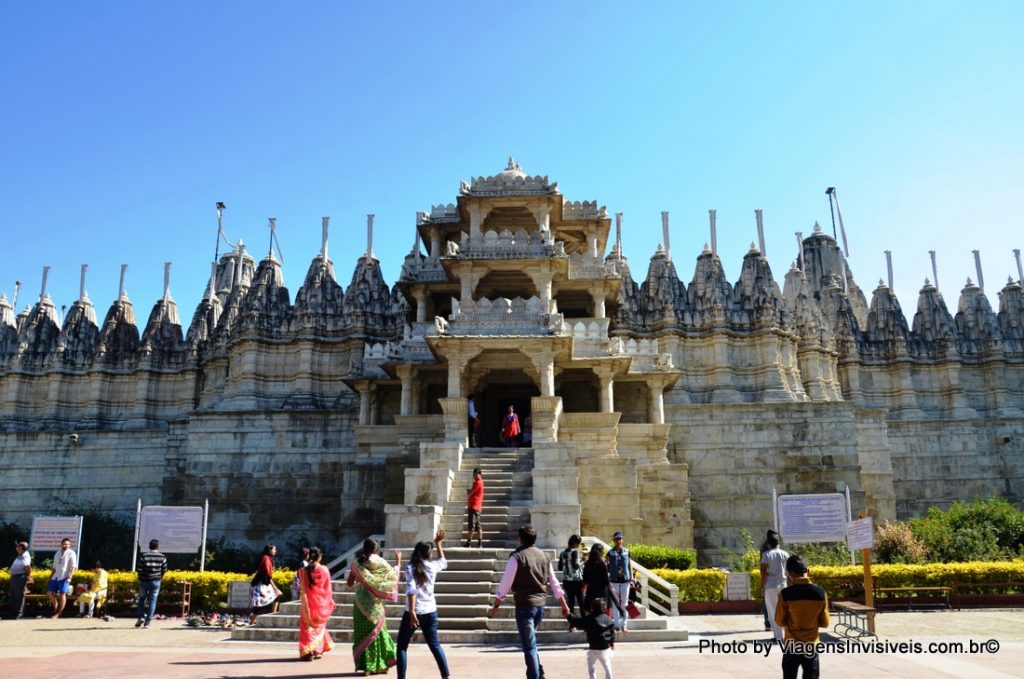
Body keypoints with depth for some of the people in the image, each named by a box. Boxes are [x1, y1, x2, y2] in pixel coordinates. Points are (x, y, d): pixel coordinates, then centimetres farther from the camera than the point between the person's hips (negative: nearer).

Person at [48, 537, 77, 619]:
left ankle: (58, 614, -3)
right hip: (55, 577, 6)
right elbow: (54, 568, 21)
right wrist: (51, 577, 14)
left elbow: (73, 567, -8)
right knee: (49, 593, 2)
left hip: (64, 577, -6)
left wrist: (69, 577, -17)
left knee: (62, 594, -9)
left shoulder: (71, 553, -1)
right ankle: (55, 608, 20)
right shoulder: (57, 554, 18)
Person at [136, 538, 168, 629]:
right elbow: (164, 570, 0)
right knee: (152, 600, 5)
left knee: (142, 598, 20)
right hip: (156, 582, 0)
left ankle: (141, 617, 8)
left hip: (144, 581, 0)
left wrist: (140, 579, 8)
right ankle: (147, 622, 2)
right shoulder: (162, 557, -3)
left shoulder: (144, 556, -6)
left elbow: (139, 569, -7)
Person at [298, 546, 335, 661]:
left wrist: (303, 604, -3)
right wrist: (330, 601, 13)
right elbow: (328, 589, 1)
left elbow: (303, 590, -9)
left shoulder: (303, 571, -8)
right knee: (319, 626, 20)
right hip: (321, 603, 2)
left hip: (309, 603, -2)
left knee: (308, 627, 9)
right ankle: (318, 650, 21)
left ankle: (308, 652, 1)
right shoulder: (324, 570, -5)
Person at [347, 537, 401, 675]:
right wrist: (398, 561, 23)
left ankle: (366, 667, 7)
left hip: (361, 604, 0)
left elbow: (350, 583, 2)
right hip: (376, 604, 0)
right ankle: (381, 665, 17)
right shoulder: (381, 563, -6)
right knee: (378, 632, 12)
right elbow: (395, 574, 8)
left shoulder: (357, 563, -4)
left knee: (362, 634, 7)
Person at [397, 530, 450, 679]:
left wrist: (412, 612, -22)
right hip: (430, 612, 4)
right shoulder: (433, 566, 3)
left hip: (414, 612, -4)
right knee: (435, 645, 17)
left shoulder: (410, 568, -8)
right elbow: (444, 562, 26)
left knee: (402, 646, 10)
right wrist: (438, 544, 34)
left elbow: (411, 590, -20)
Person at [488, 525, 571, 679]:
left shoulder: (516, 556, -10)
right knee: (530, 641, 24)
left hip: (524, 605, -6)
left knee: (529, 645, 2)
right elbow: (554, 582, 12)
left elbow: (505, 583, -11)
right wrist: (564, 605, 18)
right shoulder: (544, 556, 8)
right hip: (540, 604, 6)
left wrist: (496, 606, -2)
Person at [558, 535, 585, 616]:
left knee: (570, 601, 10)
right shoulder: (575, 551, -11)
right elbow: (576, 566, -20)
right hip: (576, 580, -6)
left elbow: (560, 567, 14)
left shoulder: (563, 552, 9)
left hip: (566, 580, 6)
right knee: (581, 602, 0)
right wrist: (582, 561, -5)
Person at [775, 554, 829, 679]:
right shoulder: (820, 593, -8)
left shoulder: (786, 594, -15)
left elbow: (780, 622, -5)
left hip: (791, 647, -2)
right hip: (811, 647, 2)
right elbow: (825, 623, 0)